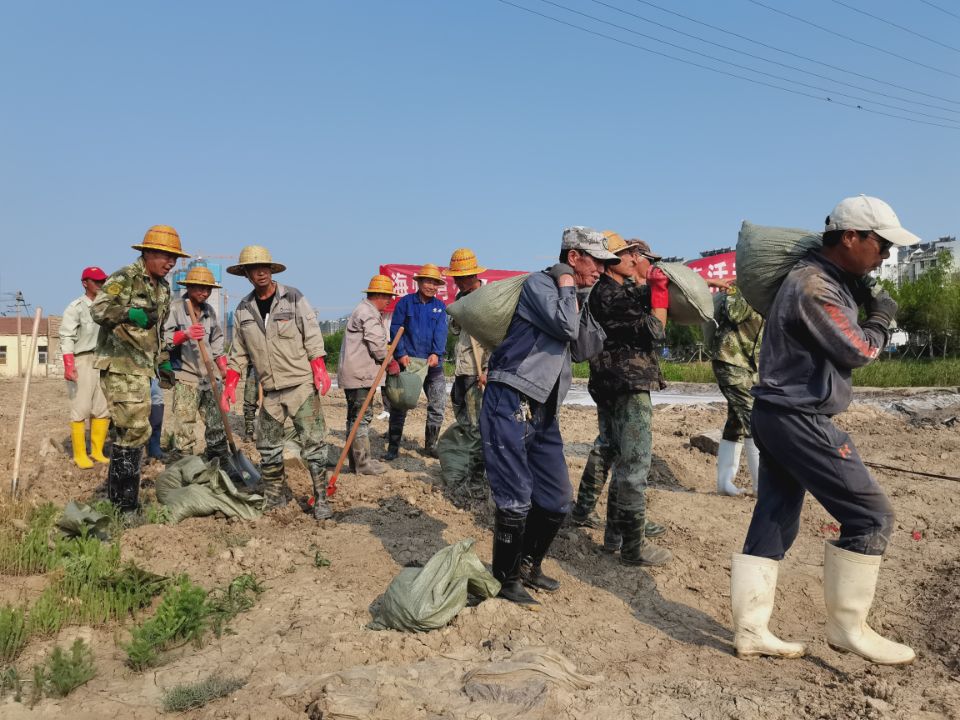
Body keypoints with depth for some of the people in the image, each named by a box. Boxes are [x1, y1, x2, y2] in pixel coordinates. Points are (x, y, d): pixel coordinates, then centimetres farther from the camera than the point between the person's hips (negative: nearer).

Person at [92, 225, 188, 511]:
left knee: (129, 431, 14)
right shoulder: (125, 278, -10)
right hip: (119, 366, -9)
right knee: (136, 429, -13)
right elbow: (98, 309, -24)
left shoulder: (163, 288, 16)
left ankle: (118, 497, 25)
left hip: (142, 368, 9)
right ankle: (125, 501, -4)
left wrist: (163, 361, 21)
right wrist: (130, 313, -39)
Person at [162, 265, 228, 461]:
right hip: (185, 377, -7)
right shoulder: (174, 308, -8)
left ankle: (220, 457, 27)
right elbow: (163, 339, -15)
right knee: (185, 426, -7)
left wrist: (225, 371, 12)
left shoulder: (210, 311, 12)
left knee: (217, 419, 14)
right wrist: (185, 334, -32)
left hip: (208, 377, 7)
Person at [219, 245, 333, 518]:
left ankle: (320, 498, 2)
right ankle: (274, 496, 27)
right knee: (267, 446, 12)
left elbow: (312, 336, -4)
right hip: (270, 389, 5)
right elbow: (239, 351, 14)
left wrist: (319, 369, -13)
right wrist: (230, 383, 7)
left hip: (301, 383, -4)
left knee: (312, 442, -6)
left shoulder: (293, 298, -3)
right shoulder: (243, 309, 8)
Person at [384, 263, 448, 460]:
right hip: (407, 361, -3)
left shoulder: (440, 306, 8)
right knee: (399, 406, 3)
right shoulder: (405, 302, 1)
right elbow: (395, 329, -3)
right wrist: (401, 353, -14)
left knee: (437, 406, 5)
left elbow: (441, 332, -3)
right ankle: (393, 447, 13)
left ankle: (430, 446, 20)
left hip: (432, 363, 3)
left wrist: (436, 353, -19)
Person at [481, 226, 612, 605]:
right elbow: (565, 327, -22)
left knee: (556, 500, 13)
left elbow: (586, 349, 15)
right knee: (515, 501, -6)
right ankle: (506, 580, 11)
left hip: (543, 411, 9)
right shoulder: (538, 283, -7)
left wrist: (582, 309, 6)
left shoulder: (571, 300, 19)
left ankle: (528, 566, 32)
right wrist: (567, 285, -7)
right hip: (510, 404, -9)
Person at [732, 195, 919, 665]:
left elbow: (843, 344, 17)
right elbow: (858, 352, -12)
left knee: (773, 524, 10)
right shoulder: (813, 285, -17)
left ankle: (751, 631, 15)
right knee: (870, 515, -3)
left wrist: (868, 302, 5)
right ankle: (846, 626, 9)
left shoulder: (831, 280, 16)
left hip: (780, 415, 10)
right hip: (799, 419, -10)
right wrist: (882, 318, 5)